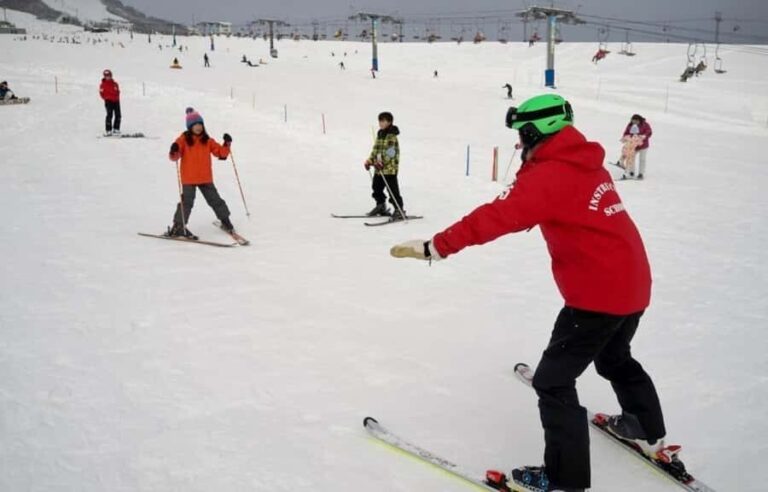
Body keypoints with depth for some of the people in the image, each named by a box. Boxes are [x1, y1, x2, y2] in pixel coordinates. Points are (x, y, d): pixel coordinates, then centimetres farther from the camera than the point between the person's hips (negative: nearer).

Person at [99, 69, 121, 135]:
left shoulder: (115, 84, 13)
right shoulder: (103, 84, 2)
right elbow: (101, 93, 3)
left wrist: (117, 98, 7)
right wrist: (106, 98, -4)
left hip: (116, 101, 5)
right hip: (109, 101, -5)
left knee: (118, 116, 2)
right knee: (109, 115, -11)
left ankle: (116, 129, 12)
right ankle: (108, 130, -8)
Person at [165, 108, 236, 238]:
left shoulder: (207, 140, 5)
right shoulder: (184, 139, -6)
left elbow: (220, 152, 7)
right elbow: (174, 156, -12)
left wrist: (226, 144, -9)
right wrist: (174, 151, -34)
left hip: (205, 178, 3)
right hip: (189, 179, -3)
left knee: (215, 200, 11)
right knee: (187, 202, -5)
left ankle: (225, 220, 25)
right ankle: (178, 226, 3)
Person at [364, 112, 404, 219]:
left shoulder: (392, 136, -14)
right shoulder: (379, 135, 13)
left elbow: (390, 152, -22)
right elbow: (375, 150, 20)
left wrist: (381, 162, -29)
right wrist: (370, 160, 10)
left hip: (390, 168, -9)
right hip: (378, 168, 9)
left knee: (392, 189, -5)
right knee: (377, 187, 18)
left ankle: (399, 210, 3)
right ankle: (381, 207, 34)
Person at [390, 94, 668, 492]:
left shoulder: (549, 175, -18)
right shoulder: (587, 164, 10)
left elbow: (497, 217, -28)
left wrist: (435, 247, -29)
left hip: (598, 293, -10)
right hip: (633, 284, 10)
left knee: (553, 381, 0)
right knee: (615, 359, 32)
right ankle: (648, 433, 51)